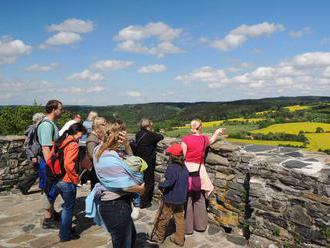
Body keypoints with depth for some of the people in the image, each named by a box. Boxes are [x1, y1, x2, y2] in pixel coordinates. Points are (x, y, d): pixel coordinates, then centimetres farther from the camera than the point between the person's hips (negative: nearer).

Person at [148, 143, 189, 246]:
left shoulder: (172, 167, -22)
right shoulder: (184, 168, 0)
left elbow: (169, 182, -30)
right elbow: (186, 182, 7)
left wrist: (161, 185, -14)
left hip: (170, 199, -6)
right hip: (181, 199, 6)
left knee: (162, 218, 13)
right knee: (180, 218, 15)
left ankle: (159, 237, 28)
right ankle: (179, 239, 24)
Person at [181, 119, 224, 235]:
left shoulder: (186, 139, -10)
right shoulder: (205, 139, 4)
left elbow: (182, 157, -11)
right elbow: (211, 140, 29)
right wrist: (217, 132, 45)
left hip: (188, 169, -4)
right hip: (200, 170, 4)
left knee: (187, 199, 6)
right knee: (199, 199, 17)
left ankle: (187, 227, 15)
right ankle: (200, 225, 29)